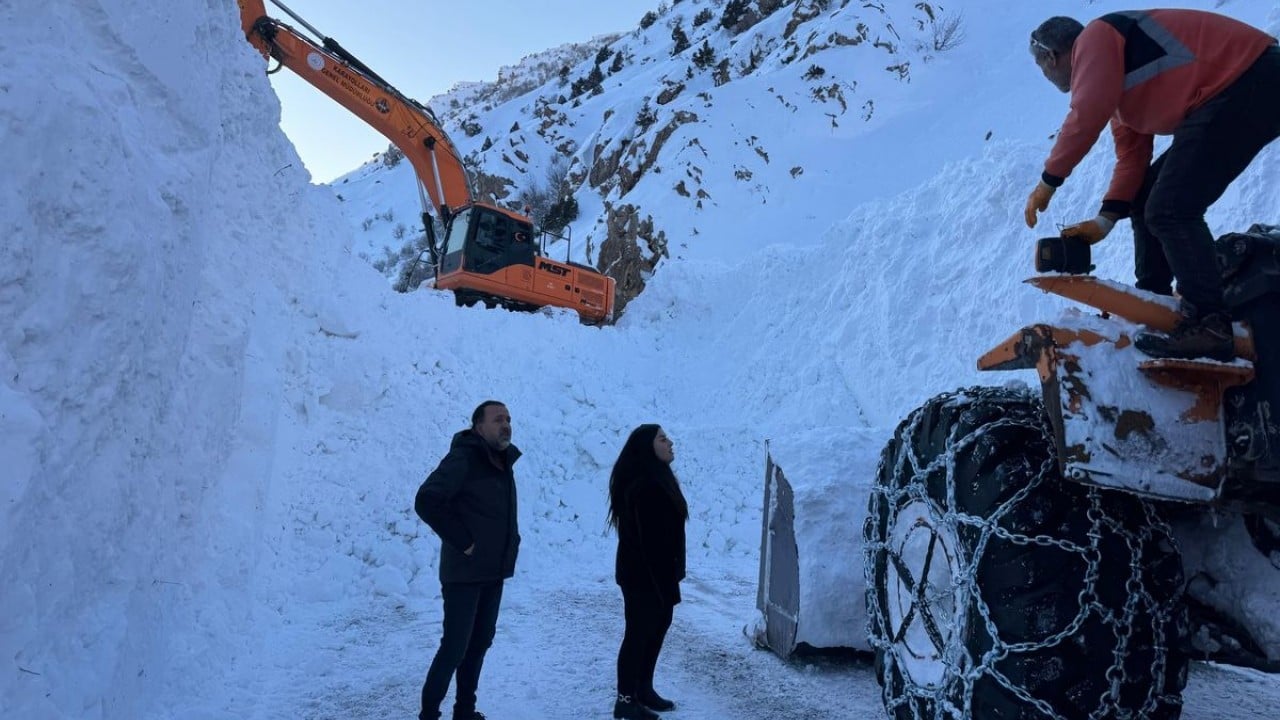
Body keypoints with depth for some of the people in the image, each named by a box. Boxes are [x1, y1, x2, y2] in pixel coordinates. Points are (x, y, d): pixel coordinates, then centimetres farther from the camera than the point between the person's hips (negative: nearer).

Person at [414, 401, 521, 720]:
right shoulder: (463, 459, -16)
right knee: (455, 647, -4)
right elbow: (426, 501, -25)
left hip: (494, 571, 8)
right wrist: (462, 541, -21)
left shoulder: (503, 462, 9)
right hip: (464, 572, -8)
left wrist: (511, 540, 11)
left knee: (479, 643, 16)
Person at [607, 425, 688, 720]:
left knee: (657, 626, 17)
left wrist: (671, 573, 16)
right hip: (644, 574, -10)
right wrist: (663, 579, -25)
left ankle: (643, 688, 30)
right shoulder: (643, 486, -23)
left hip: (656, 571, 10)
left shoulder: (657, 479, 11)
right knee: (639, 632, -1)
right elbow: (650, 539, -26)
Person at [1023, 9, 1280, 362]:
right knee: (1145, 201, 14)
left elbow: (1086, 117, -19)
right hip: (1231, 91, 11)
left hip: (1247, 84, -11)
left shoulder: (1095, 36, -4)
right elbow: (1131, 155, 16)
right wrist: (1106, 219, 9)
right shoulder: (1115, 70, 23)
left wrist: (1049, 180, -9)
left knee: (1170, 209, -17)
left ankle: (1209, 326, -18)